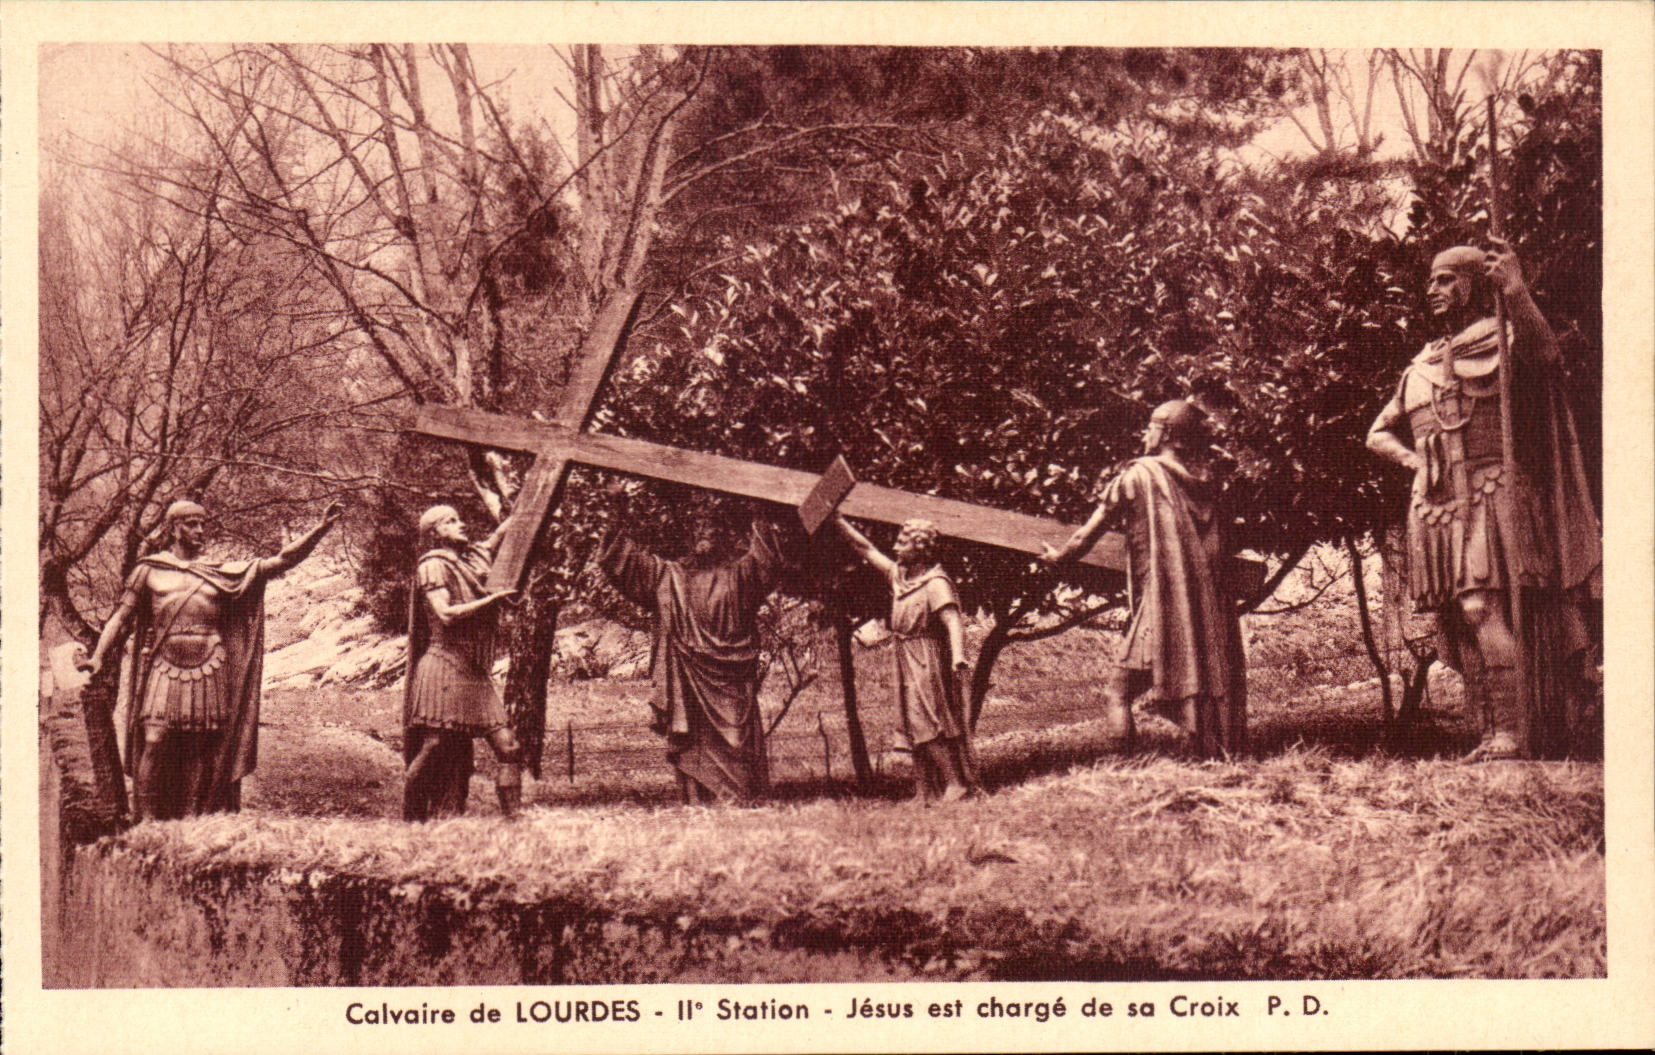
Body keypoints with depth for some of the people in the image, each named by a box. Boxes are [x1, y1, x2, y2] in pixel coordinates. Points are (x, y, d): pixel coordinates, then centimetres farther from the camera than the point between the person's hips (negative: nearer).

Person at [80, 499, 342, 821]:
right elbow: (122, 618, 10)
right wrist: (98, 656, -5)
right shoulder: (149, 570, 11)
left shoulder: (222, 575, 13)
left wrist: (322, 527, 1)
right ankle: (146, 822, -8)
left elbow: (282, 561, 8)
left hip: (208, 674, 2)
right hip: (164, 671, -2)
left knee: (198, 754, 2)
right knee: (154, 744, -13)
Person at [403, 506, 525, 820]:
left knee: (507, 746, -3)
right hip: (445, 668, -7)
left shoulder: (472, 558, 17)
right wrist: (492, 599, -13)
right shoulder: (433, 566, -4)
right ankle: (412, 821, 6)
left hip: (474, 672, 7)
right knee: (435, 750, -5)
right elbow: (446, 614, -17)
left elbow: (504, 531, 31)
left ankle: (513, 815, -1)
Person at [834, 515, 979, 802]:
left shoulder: (936, 583, -15)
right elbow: (866, 548, 18)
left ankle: (958, 783, -9)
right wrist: (838, 521, 17)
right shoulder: (898, 575, 10)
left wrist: (958, 658, -42)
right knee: (919, 728, 10)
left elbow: (953, 620, -27)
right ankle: (926, 792, 14)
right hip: (907, 661, 9)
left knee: (932, 725, -12)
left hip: (929, 661, -9)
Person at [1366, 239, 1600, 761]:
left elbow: (1545, 355, -21)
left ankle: (1511, 733, -21)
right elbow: (1379, 433, 29)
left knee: (1482, 607, -20)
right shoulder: (1421, 368, 21)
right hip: (1434, 504, 7)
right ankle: (1490, 731, 7)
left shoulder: (1504, 341, 3)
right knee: (1452, 620, 2)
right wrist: (1413, 460, 8)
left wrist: (1517, 296, -36)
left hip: (1492, 494, -7)